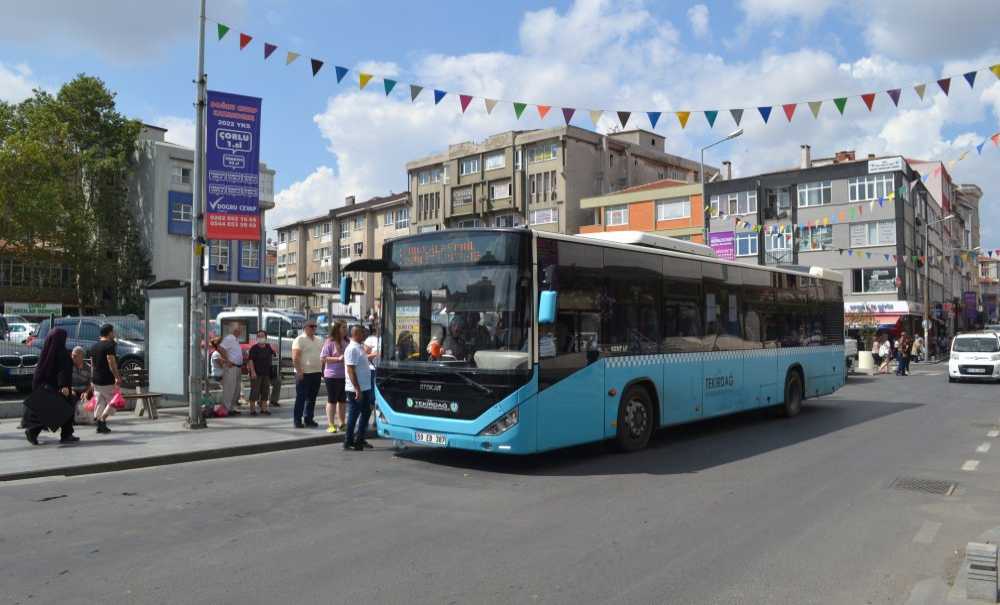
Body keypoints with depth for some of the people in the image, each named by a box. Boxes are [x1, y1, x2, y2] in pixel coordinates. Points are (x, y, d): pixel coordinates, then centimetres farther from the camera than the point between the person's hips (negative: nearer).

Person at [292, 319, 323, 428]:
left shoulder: (319, 340, 15)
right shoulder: (299, 340, -6)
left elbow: (323, 356, 21)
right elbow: (295, 357, -12)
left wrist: (323, 370, 13)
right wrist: (299, 371, -18)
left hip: (316, 373, 7)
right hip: (304, 374, -6)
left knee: (312, 398, 10)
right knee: (301, 398, -2)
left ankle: (308, 419, 17)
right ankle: (297, 420, 4)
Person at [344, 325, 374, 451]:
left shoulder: (360, 347, 12)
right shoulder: (352, 349, -17)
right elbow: (350, 370, -22)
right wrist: (357, 389, -24)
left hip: (365, 388, 10)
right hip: (356, 389, -10)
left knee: (366, 412, 15)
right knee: (354, 415, -1)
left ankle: (359, 439, 24)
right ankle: (348, 442, 9)